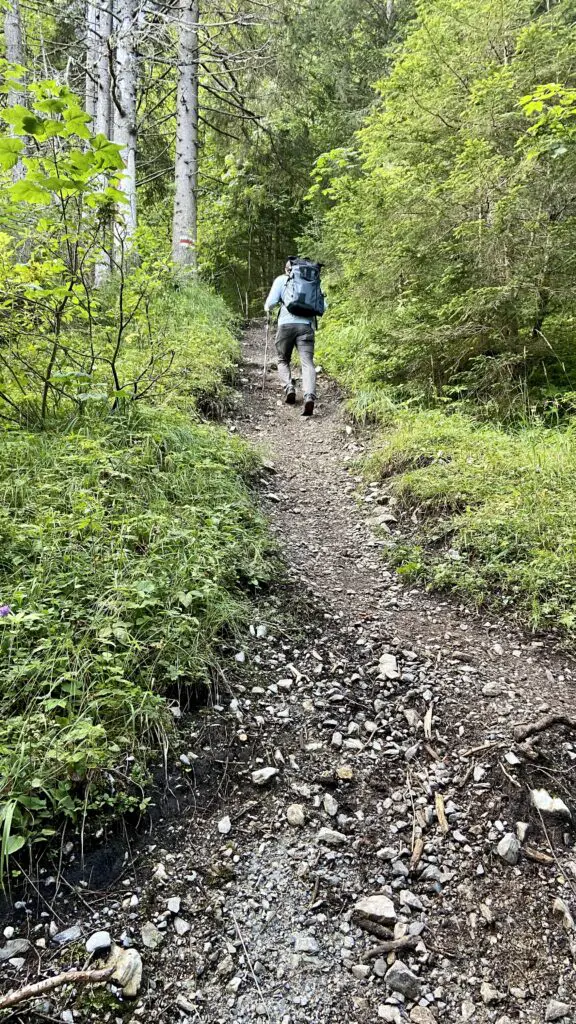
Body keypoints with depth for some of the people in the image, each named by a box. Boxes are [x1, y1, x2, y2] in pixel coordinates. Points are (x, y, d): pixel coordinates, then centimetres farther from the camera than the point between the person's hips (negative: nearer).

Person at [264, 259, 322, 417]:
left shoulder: (281, 280, 12)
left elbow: (272, 301, 1)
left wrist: (267, 309, 22)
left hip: (286, 324, -1)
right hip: (306, 325, 1)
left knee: (283, 361, 19)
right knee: (307, 362, -8)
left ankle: (289, 387, -5)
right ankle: (309, 396, -31)